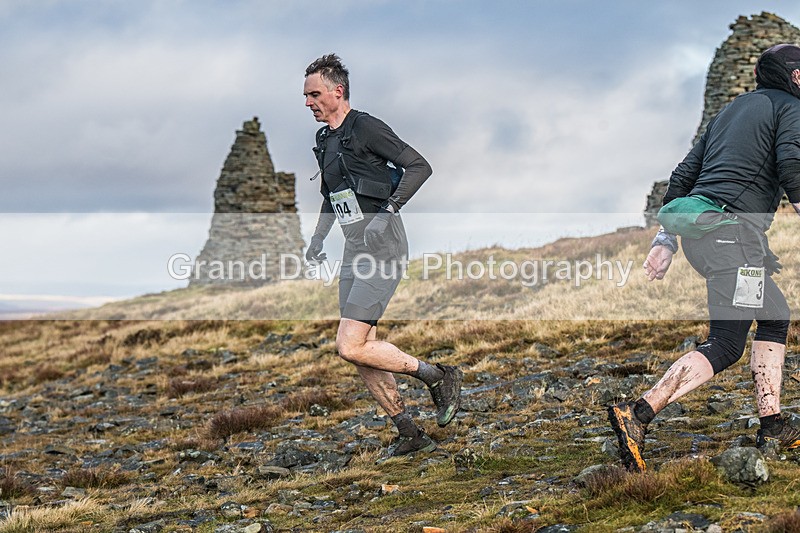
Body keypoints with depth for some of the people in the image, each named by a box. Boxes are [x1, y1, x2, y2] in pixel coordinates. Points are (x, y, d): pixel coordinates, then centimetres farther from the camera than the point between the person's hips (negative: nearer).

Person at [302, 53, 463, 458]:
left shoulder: (365, 128, -9)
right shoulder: (325, 141, 17)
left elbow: (420, 167, -14)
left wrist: (387, 211, -22)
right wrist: (317, 238, 17)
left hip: (382, 248, -9)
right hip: (354, 252, 9)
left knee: (351, 346, -16)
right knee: (362, 351, 5)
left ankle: (438, 376, -1)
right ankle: (409, 434, 14)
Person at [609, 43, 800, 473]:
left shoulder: (730, 110, 27)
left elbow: (682, 177, 23)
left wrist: (665, 240, 22)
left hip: (695, 223, 9)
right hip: (731, 225, -9)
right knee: (725, 345, -12)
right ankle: (637, 415, -25)